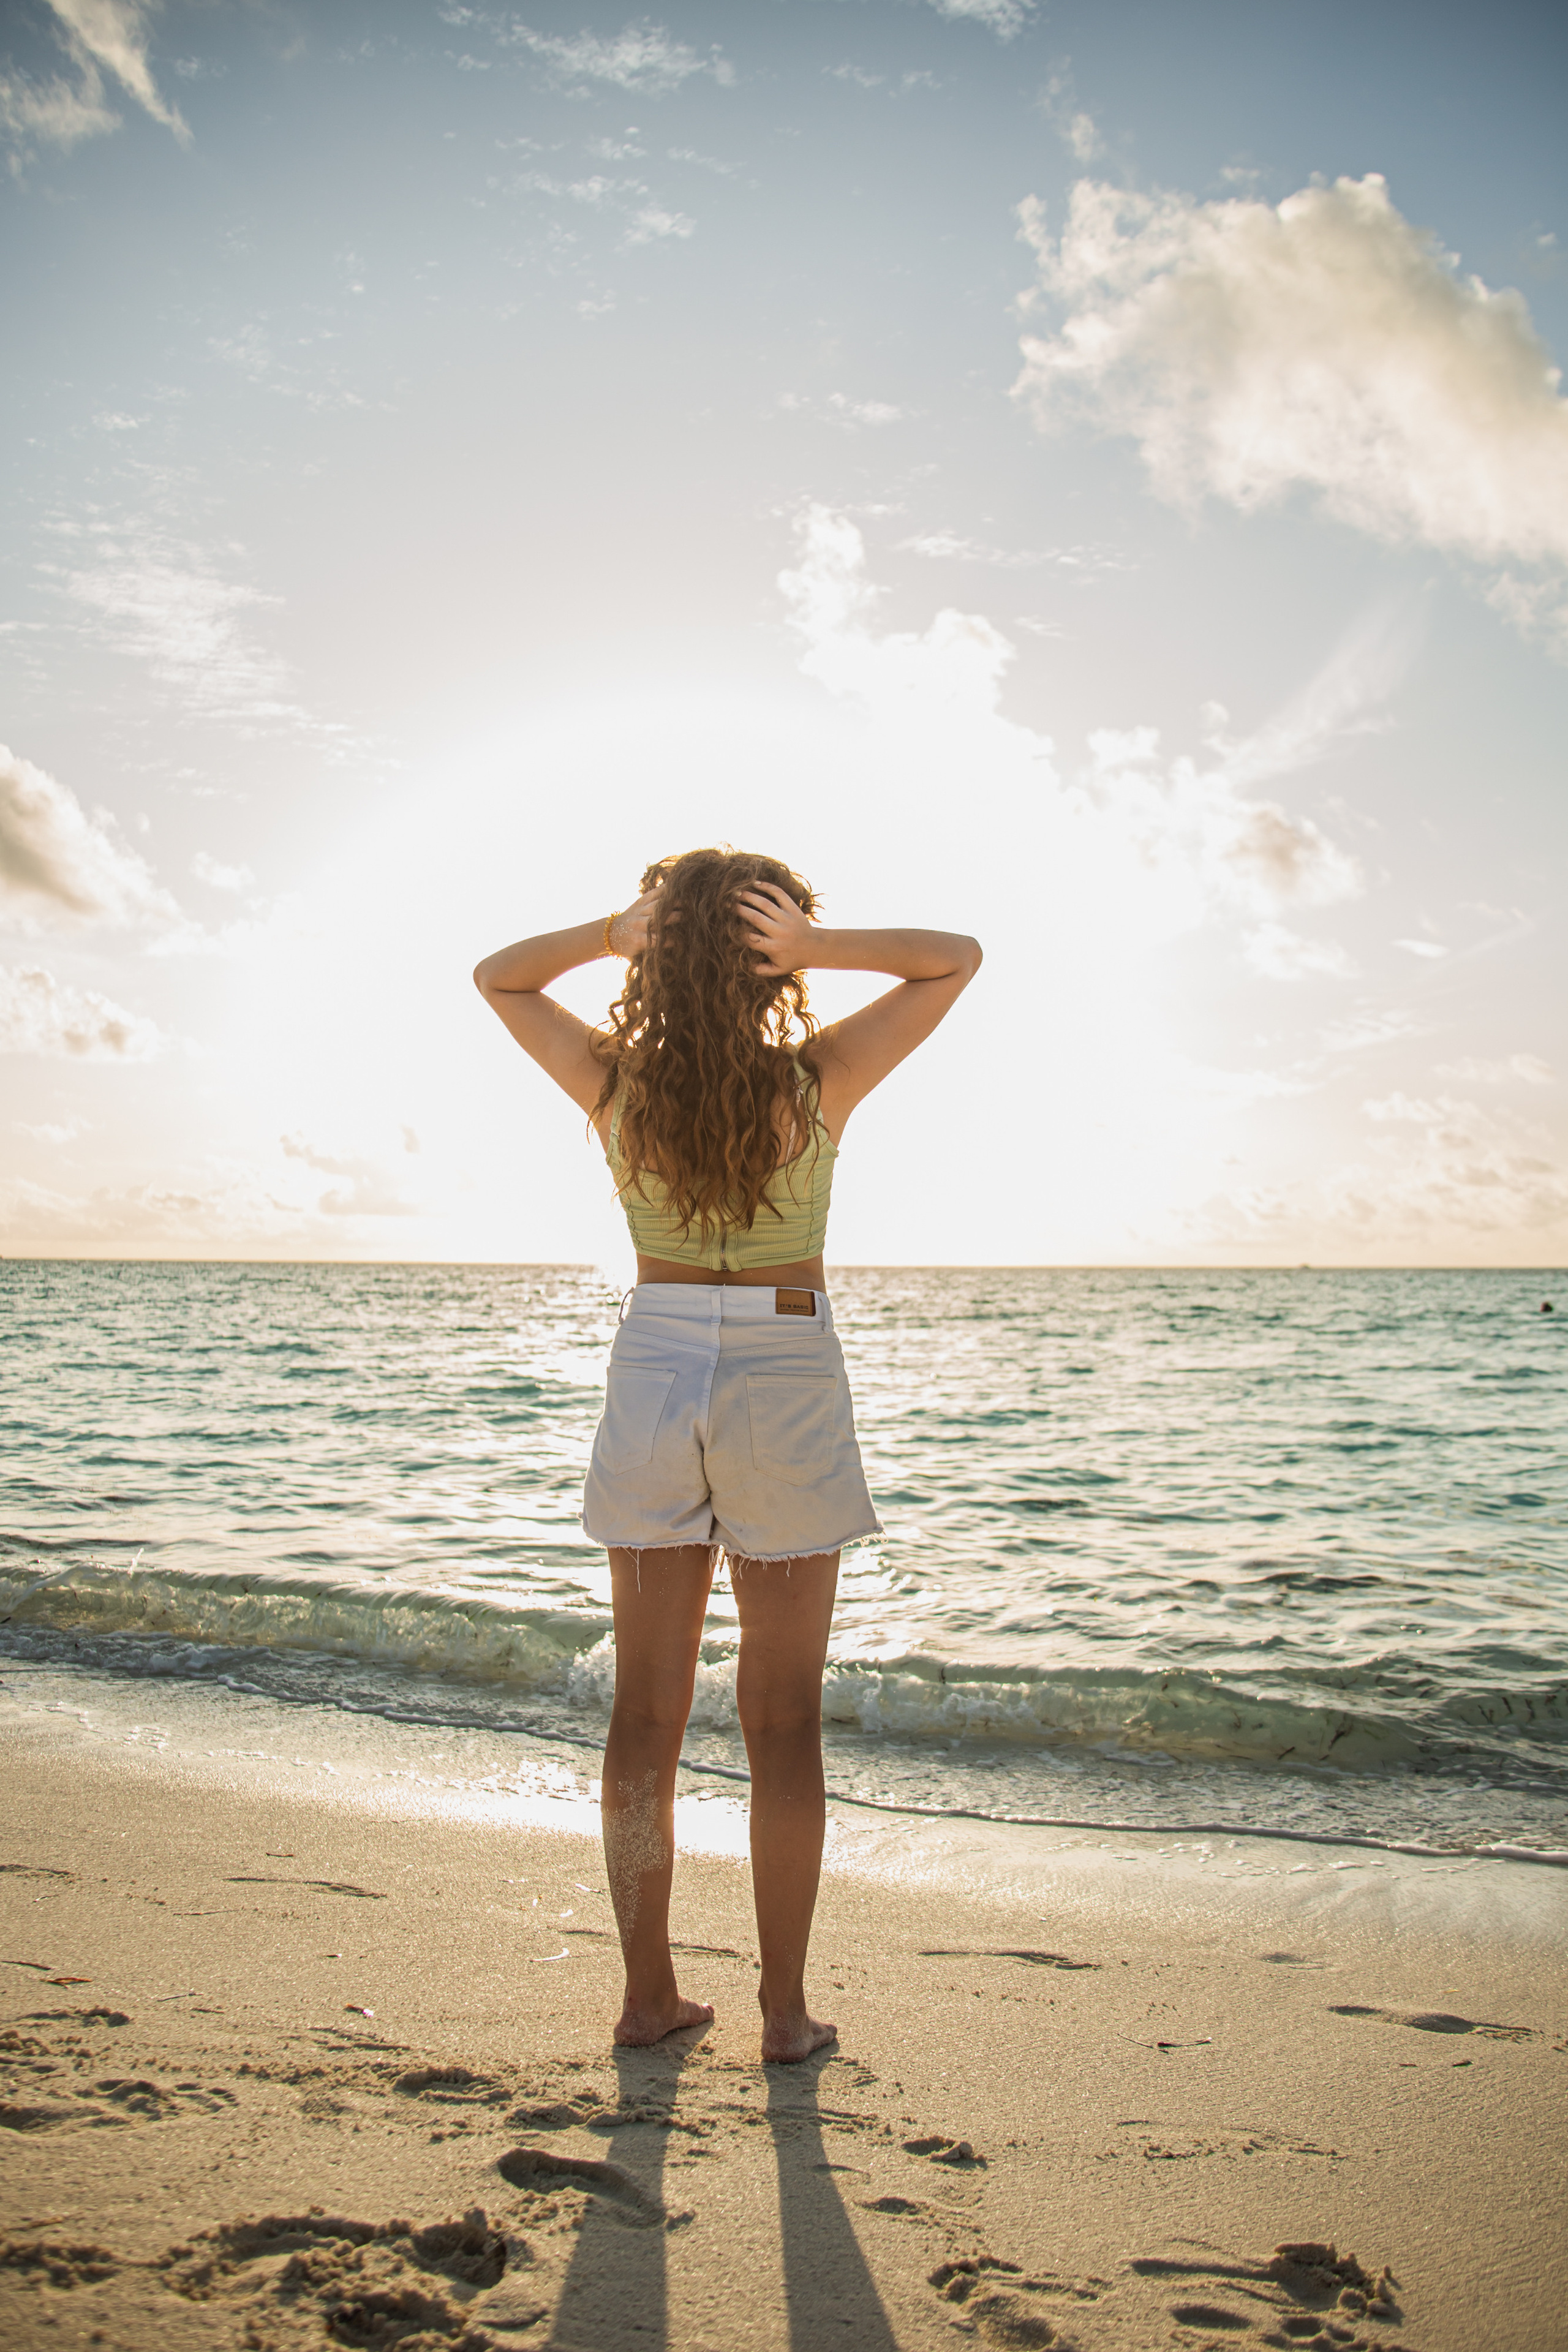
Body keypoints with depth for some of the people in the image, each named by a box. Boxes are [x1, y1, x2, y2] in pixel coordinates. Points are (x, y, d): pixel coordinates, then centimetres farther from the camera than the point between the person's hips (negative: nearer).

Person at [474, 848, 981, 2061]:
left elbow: (496, 976, 11)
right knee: (784, 1720, 7)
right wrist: (818, 947, -14)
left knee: (648, 1709, 11)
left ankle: (649, 1990, 21)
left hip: (653, 1373, 3)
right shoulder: (818, 1081, -12)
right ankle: (786, 2007, 16)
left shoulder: (614, 1084, -6)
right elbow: (957, 957, -2)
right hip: (784, 1382, -2)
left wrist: (610, 931, -5)